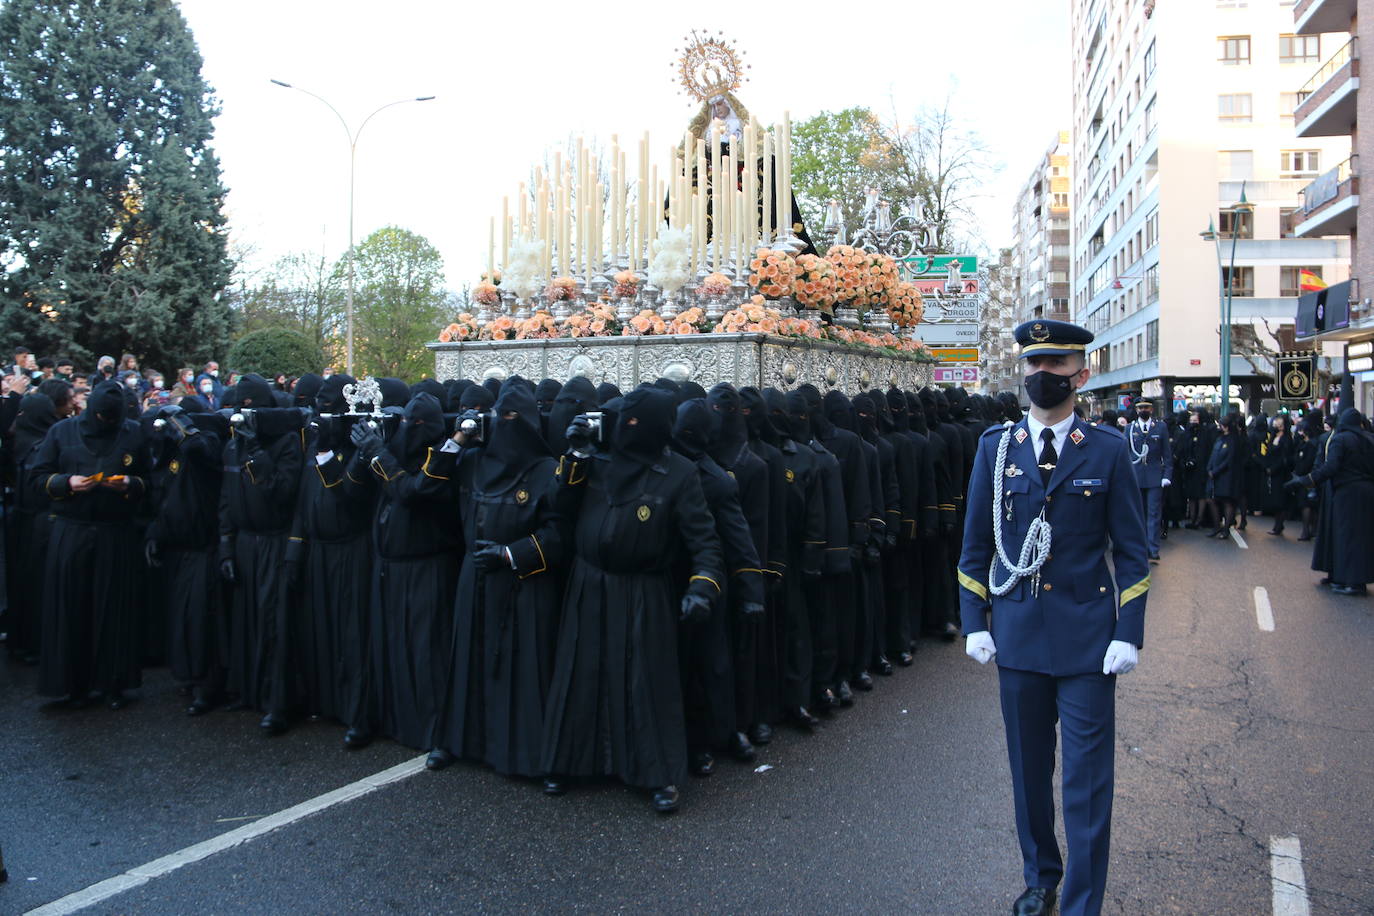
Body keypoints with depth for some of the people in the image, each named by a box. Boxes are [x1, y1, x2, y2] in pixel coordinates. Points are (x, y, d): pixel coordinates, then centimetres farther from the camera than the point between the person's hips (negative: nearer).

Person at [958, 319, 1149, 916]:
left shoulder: (1108, 450, -1)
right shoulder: (995, 447, 3)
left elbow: (1131, 550, 1)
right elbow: (976, 543, 6)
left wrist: (1129, 634, -6)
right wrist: (975, 623, 1)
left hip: (1087, 636, -2)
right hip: (1017, 632, 2)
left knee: (1087, 777, 3)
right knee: (1028, 769, 15)